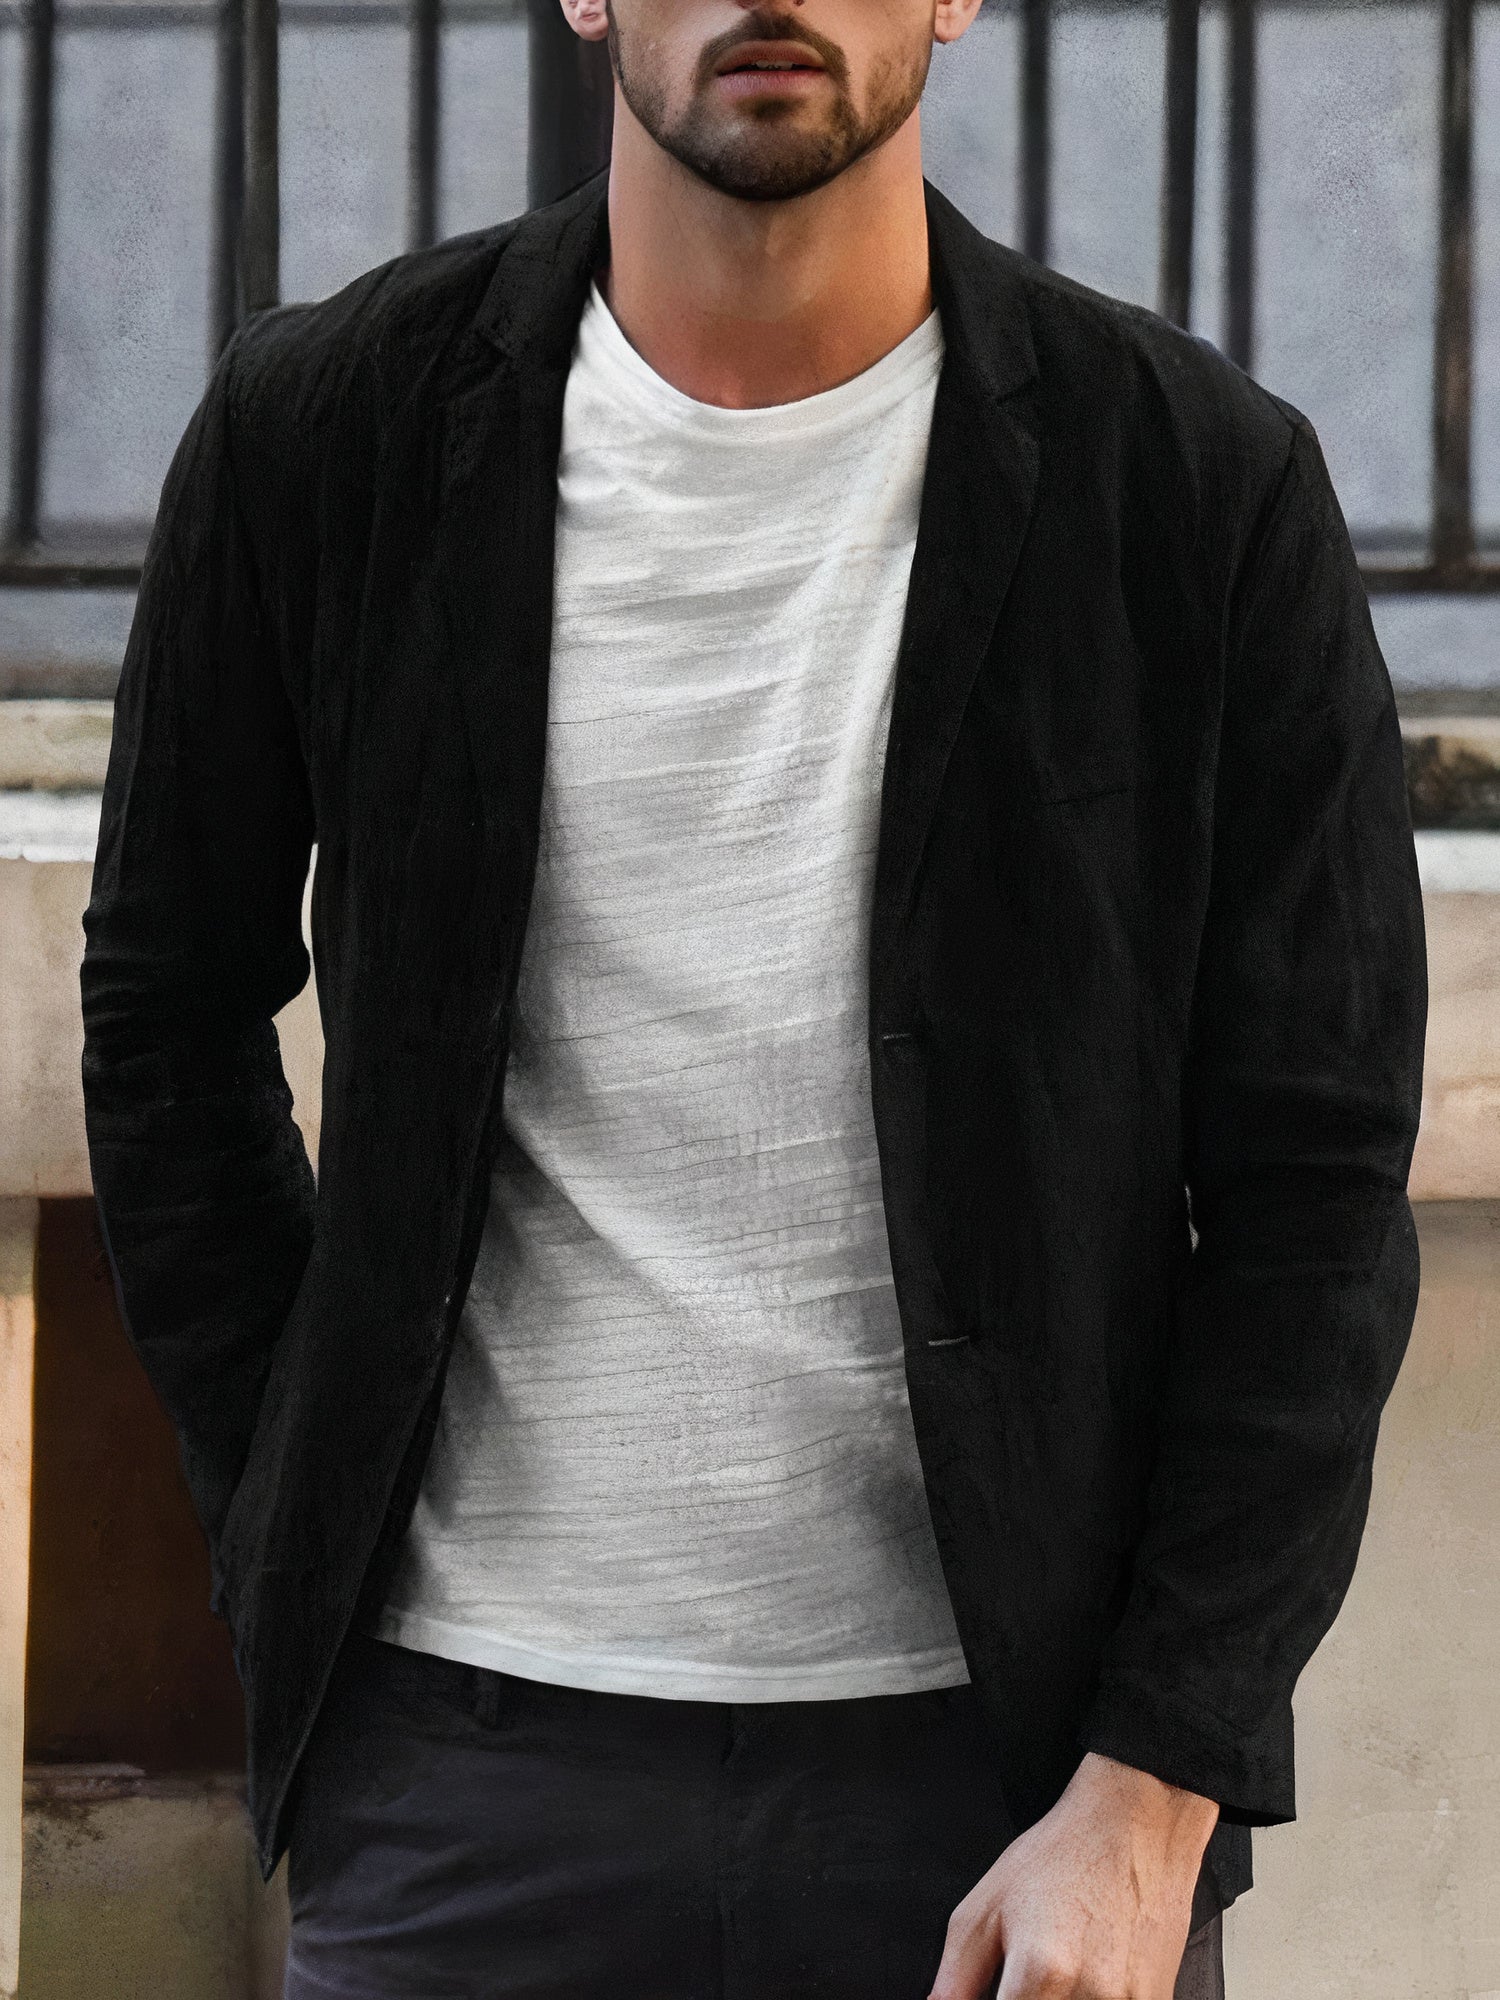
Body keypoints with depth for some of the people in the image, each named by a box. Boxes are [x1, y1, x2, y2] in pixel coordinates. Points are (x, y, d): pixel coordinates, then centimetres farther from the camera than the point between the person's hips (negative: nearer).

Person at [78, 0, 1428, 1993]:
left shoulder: (1207, 483, -3)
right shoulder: (327, 428, 1)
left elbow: (1317, 1197, -2)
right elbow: (168, 1022, 13)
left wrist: (1149, 1793, -8)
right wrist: (305, 1557, 8)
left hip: (1016, 1752, -1)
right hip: (473, 1753, 1)